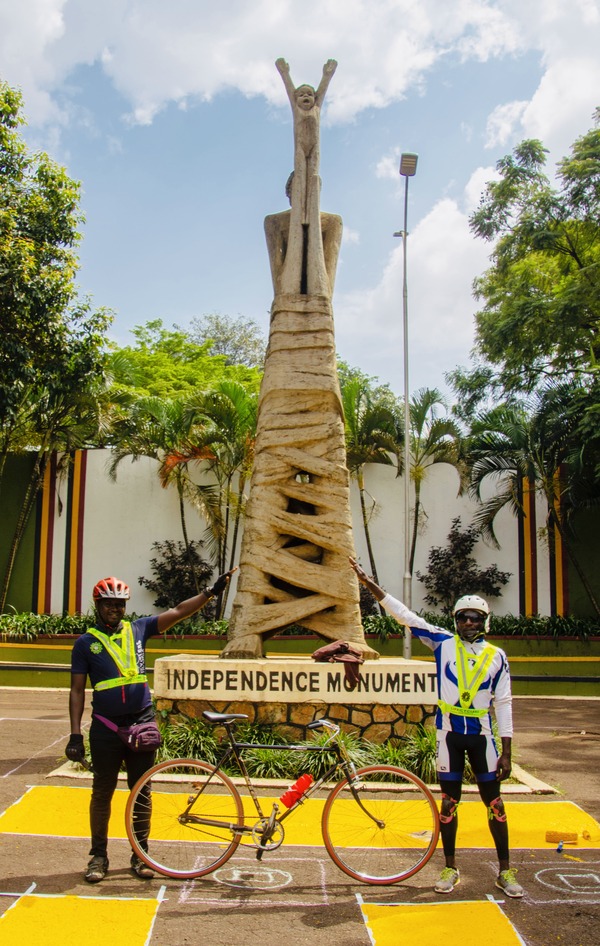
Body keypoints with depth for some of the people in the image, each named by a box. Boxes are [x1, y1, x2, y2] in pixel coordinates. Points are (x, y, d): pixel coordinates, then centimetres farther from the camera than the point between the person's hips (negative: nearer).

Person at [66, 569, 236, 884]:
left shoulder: (138, 629, 7)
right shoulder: (86, 642, 1)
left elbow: (178, 612, 5)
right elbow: (77, 690, 1)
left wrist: (211, 591, -1)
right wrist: (75, 734, -5)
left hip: (141, 723, 2)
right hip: (105, 728, -2)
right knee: (102, 793, 6)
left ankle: (140, 854, 21)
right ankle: (98, 856, 20)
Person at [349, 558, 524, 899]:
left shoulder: (496, 656, 0)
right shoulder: (444, 643, -2)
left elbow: (503, 703, 1)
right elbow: (405, 615, -6)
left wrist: (507, 751, -3)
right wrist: (370, 583, -12)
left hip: (481, 734, 0)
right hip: (449, 733, 0)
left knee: (494, 801, 5)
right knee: (449, 802, 7)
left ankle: (505, 871, 19)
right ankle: (451, 868, 21)